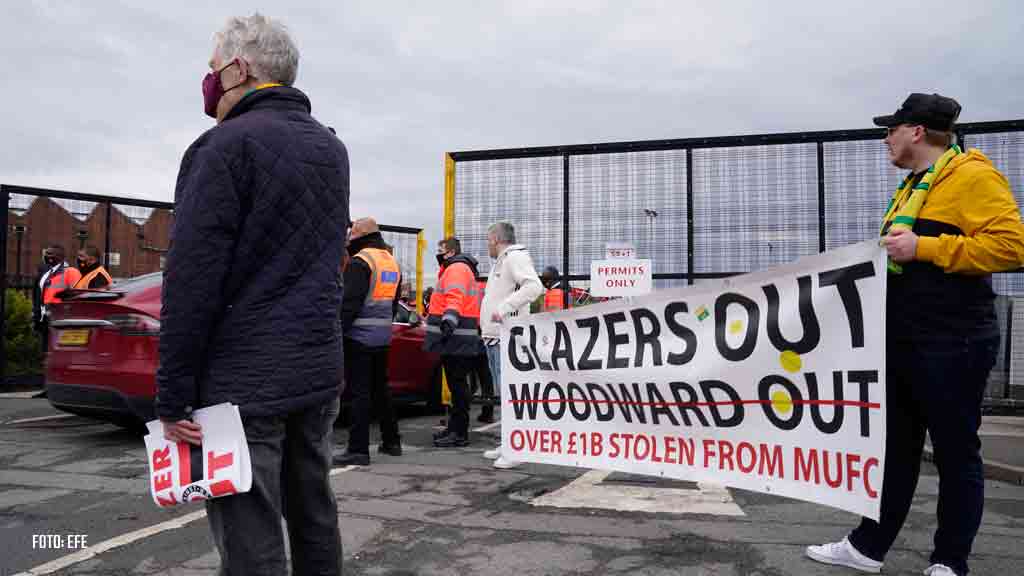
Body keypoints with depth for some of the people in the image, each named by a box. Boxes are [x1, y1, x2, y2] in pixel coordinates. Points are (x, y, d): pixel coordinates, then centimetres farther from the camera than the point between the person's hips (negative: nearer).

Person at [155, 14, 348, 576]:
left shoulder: (224, 146, -10)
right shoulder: (332, 148, 14)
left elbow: (192, 281, -15)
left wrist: (173, 397, -11)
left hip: (244, 381, -7)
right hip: (320, 372, 8)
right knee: (314, 517, 18)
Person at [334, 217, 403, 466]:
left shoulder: (360, 261, -12)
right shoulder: (392, 262, 16)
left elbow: (350, 302, -19)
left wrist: (337, 330, -16)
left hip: (360, 336, -8)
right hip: (383, 337, 9)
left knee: (360, 392, -6)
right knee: (381, 388, 17)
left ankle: (358, 449, -4)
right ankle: (391, 441, 25)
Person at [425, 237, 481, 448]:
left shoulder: (457, 268, -9)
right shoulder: (454, 269, 25)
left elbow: (455, 298, -26)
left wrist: (449, 320, -39)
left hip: (456, 337, -11)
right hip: (455, 338, 11)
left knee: (457, 384, -8)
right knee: (456, 383, 16)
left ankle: (459, 433, -5)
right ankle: (455, 427, 25)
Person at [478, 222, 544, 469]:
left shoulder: (516, 257, -9)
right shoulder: (501, 261, 23)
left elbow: (534, 286, -25)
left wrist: (503, 308, -28)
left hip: (508, 338, -11)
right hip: (494, 336, 11)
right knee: (503, 393, 15)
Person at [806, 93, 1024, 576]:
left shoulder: (972, 175, -10)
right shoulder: (913, 186, 18)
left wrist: (923, 248, -22)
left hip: (952, 343, -9)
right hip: (901, 341, 9)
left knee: (955, 453, 5)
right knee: (894, 448, 13)